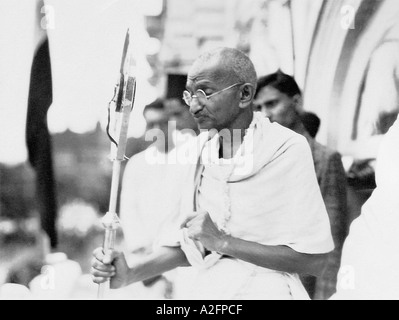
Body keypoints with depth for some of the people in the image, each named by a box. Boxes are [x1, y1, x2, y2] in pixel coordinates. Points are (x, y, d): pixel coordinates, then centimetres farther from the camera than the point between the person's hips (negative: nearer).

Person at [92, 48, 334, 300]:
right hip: (206, 287, 5)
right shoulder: (201, 149, 8)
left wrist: (223, 242, -14)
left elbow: (314, 260, -12)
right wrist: (130, 275, -1)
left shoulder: (288, 150, -9)